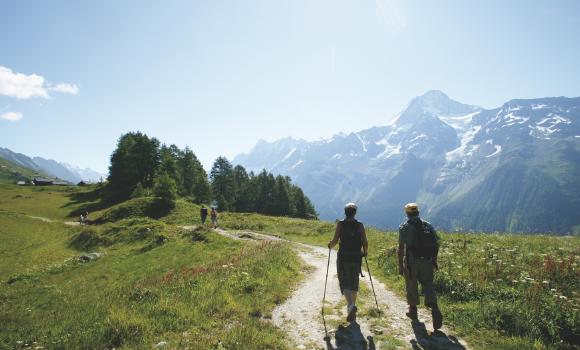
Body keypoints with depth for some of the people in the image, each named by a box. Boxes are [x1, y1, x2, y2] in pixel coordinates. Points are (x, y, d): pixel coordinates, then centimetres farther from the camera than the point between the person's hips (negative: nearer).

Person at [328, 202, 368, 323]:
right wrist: (365, 252, 15)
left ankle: (351, 305, -22)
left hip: (343, 258, -2)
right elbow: (365, 243, -4)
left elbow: (335, 241, -10)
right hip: (356, 258, 2)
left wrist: (330, 245, 11)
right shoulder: (360, 226, 0)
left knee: (345, 284, 2)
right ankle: (351, 312, 23)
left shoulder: (340, 224, -4)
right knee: (354, 284, 15)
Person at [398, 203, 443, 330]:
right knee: (428, 286, 9)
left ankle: (413, 310, 28)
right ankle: (435, 310, -11)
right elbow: (436, 244, 8)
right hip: (427, 262, 3)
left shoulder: (404, 227, -4)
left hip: (411, 262, -3)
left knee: (412, 286, 14)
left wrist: (400, 265, -4)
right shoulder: (428, 225, 8)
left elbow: (401, 248, -9)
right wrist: (434, 260, 17)